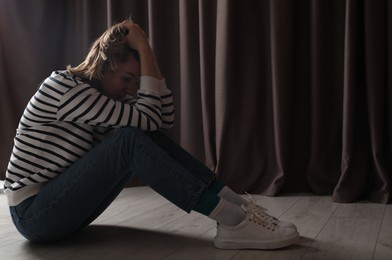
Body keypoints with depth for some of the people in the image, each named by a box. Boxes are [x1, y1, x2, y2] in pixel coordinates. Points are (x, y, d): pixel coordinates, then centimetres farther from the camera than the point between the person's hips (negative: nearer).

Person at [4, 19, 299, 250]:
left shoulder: (101, 94, 7)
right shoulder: (64, 87, -19)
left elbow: (164, 118, -2)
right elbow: (146, 118, -25)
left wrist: (147, 52, -5)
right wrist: (143, 49, -20)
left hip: (64, 203, 8)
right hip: (34, 212, -8)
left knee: (149, 138, -10)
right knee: (131, 139, -29)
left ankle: (237, 204, -16)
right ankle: (232, 221, -32)